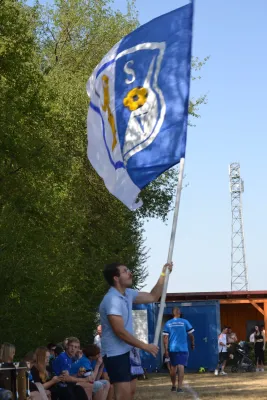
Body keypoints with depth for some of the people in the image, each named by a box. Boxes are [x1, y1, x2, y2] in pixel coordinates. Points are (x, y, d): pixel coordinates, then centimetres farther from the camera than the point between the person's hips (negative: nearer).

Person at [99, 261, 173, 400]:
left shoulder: (127, 294, 7)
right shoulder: (112, 300, -23)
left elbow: (152, 297, 16)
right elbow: (120, 331, -25)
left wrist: (163, 275, 5)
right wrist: (145, 346, -19)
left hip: (126, 351, 10)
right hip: (115, 353, -10)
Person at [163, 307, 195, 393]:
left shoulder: (168, 323, 2)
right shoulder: (184, 322, -1)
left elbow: (165, 337, -2)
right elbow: (191, 335, 2)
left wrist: (166, 350, 0)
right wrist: (193, 344, 18)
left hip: (172, 348, 2)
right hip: (183, 348, -2)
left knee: (173, 367, 16)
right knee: (181, 367, -6)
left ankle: (173, 386, 27)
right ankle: (179, 387, -15)